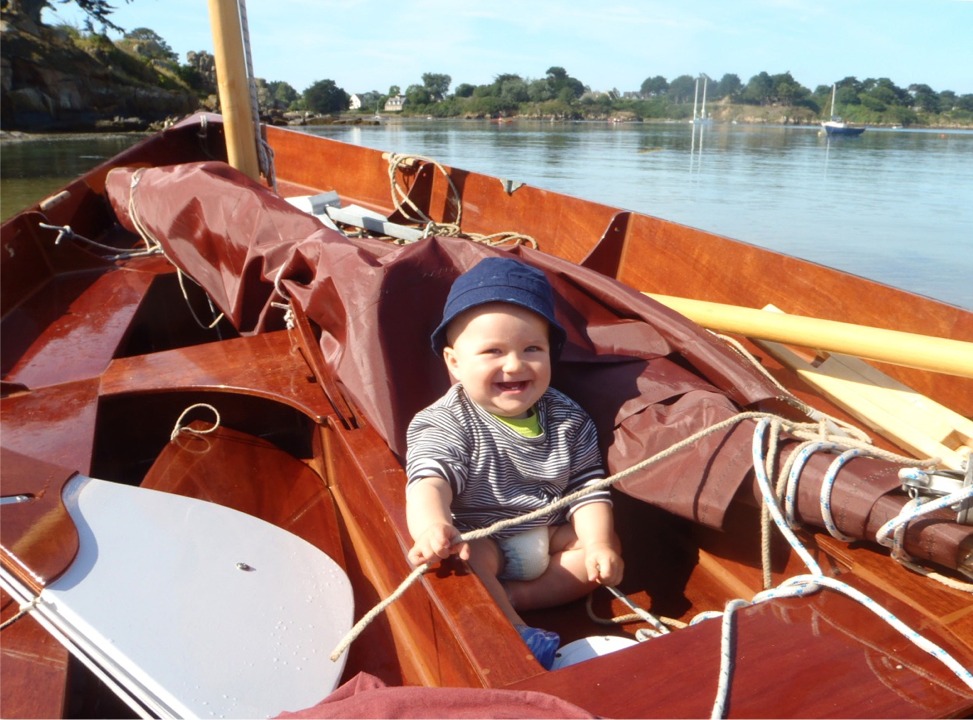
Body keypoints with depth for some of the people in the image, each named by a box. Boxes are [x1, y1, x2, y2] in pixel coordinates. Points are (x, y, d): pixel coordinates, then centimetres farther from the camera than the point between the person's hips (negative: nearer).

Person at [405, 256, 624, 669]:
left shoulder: (567, 418, -4)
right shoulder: (447, 424, -17)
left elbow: (587, 486, -3)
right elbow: (430, 480, -33)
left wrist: (599, 545, -18)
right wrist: (431, 525, -54)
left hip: (548, 535, 6)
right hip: (478, 538, -5)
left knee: (607, 548, -11)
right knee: (466, 559, -33)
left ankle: (505, 599, -18)